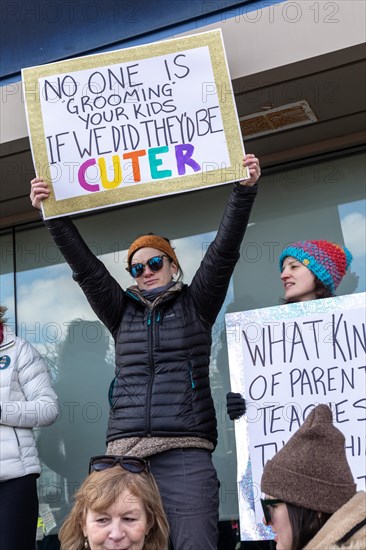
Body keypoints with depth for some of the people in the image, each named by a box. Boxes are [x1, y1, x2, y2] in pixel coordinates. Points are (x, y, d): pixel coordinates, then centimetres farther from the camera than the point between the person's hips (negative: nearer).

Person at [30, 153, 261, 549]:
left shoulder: (195, 305, 12)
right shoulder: (122, 312, 18)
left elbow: (223, 253, 1)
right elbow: (85, 267, 11)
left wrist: (244, 191, -8)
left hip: (186, 450, -3)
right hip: (124, 448, 3)